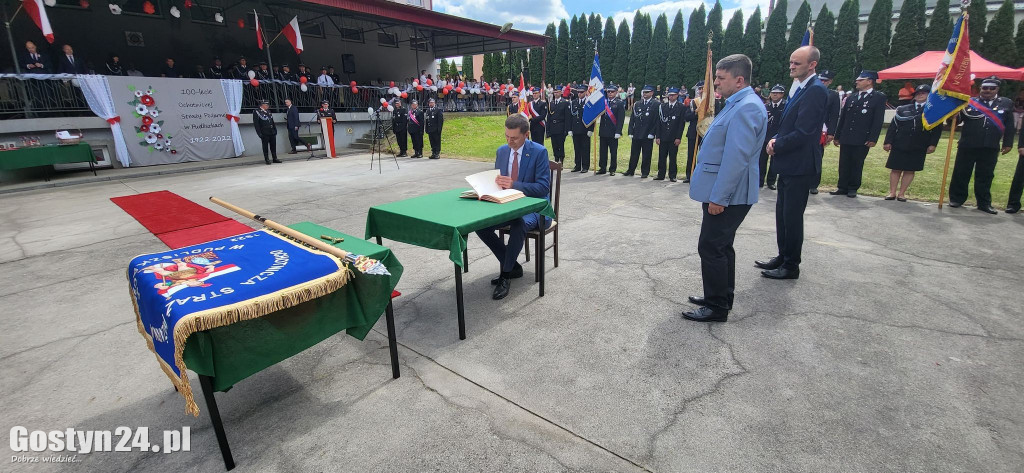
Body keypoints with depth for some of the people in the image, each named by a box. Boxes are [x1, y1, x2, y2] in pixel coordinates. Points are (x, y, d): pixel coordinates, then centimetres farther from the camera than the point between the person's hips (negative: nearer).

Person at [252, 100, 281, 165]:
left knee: (273, 146, 9)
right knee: (265, 147, 1)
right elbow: (256, 124, -9)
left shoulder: (268, 111, 13)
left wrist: (275, 130, 11)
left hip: (272, 132, 6)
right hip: (264, 134, -5)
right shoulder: (256, 112, -6)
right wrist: (259, 133, -14)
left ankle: (275, 158, 16)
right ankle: (267, 160, 7)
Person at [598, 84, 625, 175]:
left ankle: (612, 169, 11)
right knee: (603, 151, 9)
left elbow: (621, 119, -8)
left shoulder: (619, 103, -2)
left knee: (613, 152, 3)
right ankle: (602, 168, 17)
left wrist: (618, 132, -15)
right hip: (603, 132, 4)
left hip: (613, 133, -4)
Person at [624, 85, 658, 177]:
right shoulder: (637, 104, 13)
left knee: (646, 155, 2)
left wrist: (652, 133, -11)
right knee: (634, 154, 9)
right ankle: (631, 170, 19)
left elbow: (657, 120, -5)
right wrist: (631, 132, 4)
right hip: (636, 135, 4)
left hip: (648, 135, -4)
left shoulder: (656, 105, 0)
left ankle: (645, 172, 11)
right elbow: (632, 119, 12)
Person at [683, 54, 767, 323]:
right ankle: (721, 297, 32)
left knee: (711, 247, -4)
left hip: (728, 195, -11)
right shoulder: (737, 104, 16)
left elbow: (736, 158, -25)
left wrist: (719, 197, -24)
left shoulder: (746, 108, -18)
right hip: (722, 192, 11)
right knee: (721, 246, 18)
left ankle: (717, 308, 8)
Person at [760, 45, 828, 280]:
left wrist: (777, 146, -10)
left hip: (800, 165, -9)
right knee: (783, 213, 16)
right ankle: (783, 257, 29)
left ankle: (791, 266, 11)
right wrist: (776, 139, 0)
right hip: (789, 164, 10)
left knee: (792, 216, -1)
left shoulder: (815, 90, -16)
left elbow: (802, 132, -22)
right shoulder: (799, 88, 14)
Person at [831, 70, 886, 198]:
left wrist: (873, 139, -13)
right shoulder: (851, 97, 13)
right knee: (844, 164, 6)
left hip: (862, 140, -4)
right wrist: (837, 136, 10)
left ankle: (853, 189, 11)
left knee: (857, 165, 3)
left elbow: (878, 120, -5)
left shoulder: (879, 97, 1)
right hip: (846, 138, 4)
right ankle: (842, 187, 13)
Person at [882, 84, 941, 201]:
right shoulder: (902, 109, 9)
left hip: (918, 148, 0)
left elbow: (937, 129, 3)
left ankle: (902, 193, 9)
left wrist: (933, 144, -6)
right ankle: (892, 193, 9)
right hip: (899, 146, 0)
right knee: (896, 169, 2)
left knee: (910, 170, 3)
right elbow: (893, 126, 4)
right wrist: (888, 142, -5)